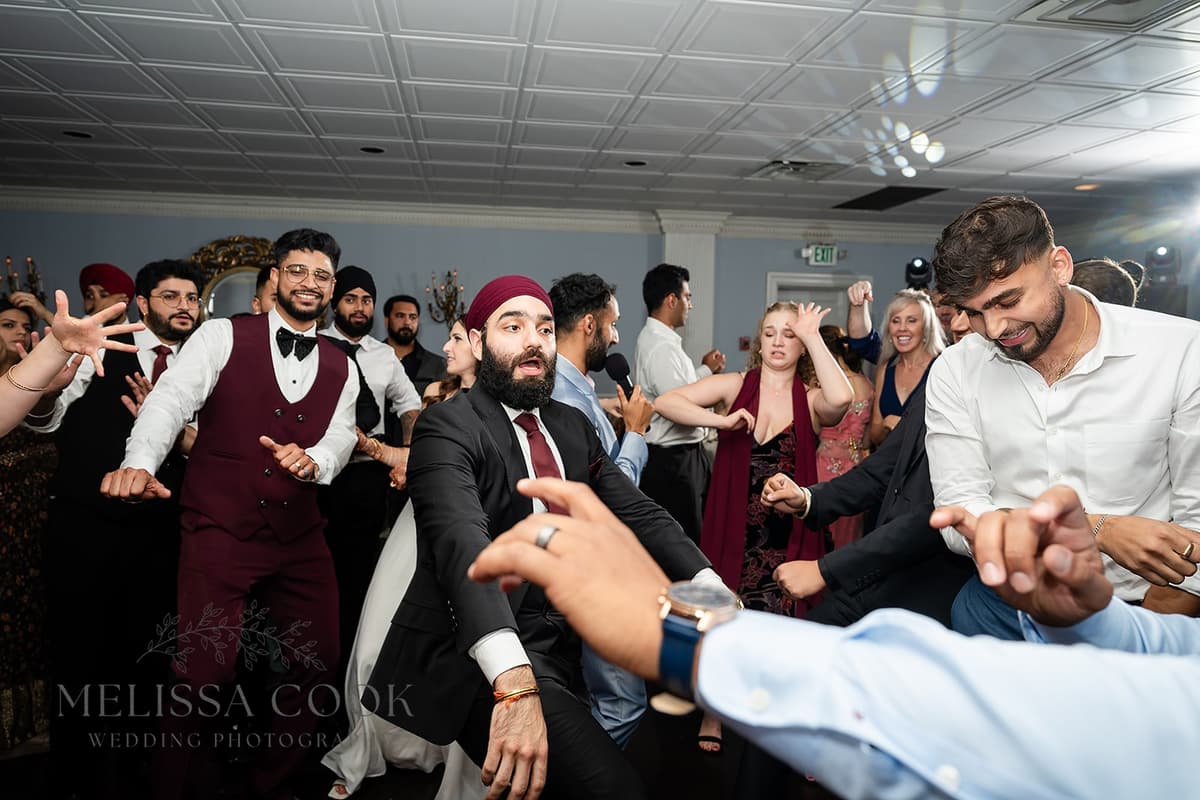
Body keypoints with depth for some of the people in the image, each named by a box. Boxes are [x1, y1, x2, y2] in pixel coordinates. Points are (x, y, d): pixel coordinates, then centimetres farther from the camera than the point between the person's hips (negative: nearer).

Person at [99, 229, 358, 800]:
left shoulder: (341, 367, 11)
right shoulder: (223, 336, 0)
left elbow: (340, 437, 2)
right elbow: (172, 399, -12)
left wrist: (312, 460, -21)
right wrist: (139, 463, -30)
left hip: (299, 537, 4)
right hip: (219, 532, -4)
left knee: (316, 664, 9)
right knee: (204, 673, -7)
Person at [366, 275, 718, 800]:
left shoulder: (572, 426, 10)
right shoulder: (448, 428, -13)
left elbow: (636, 512, 2)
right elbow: (464, 544, -29)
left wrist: (710, 589, -14)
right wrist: (515, 684, -42)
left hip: (555, 649, 7)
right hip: (476, 657, -7)